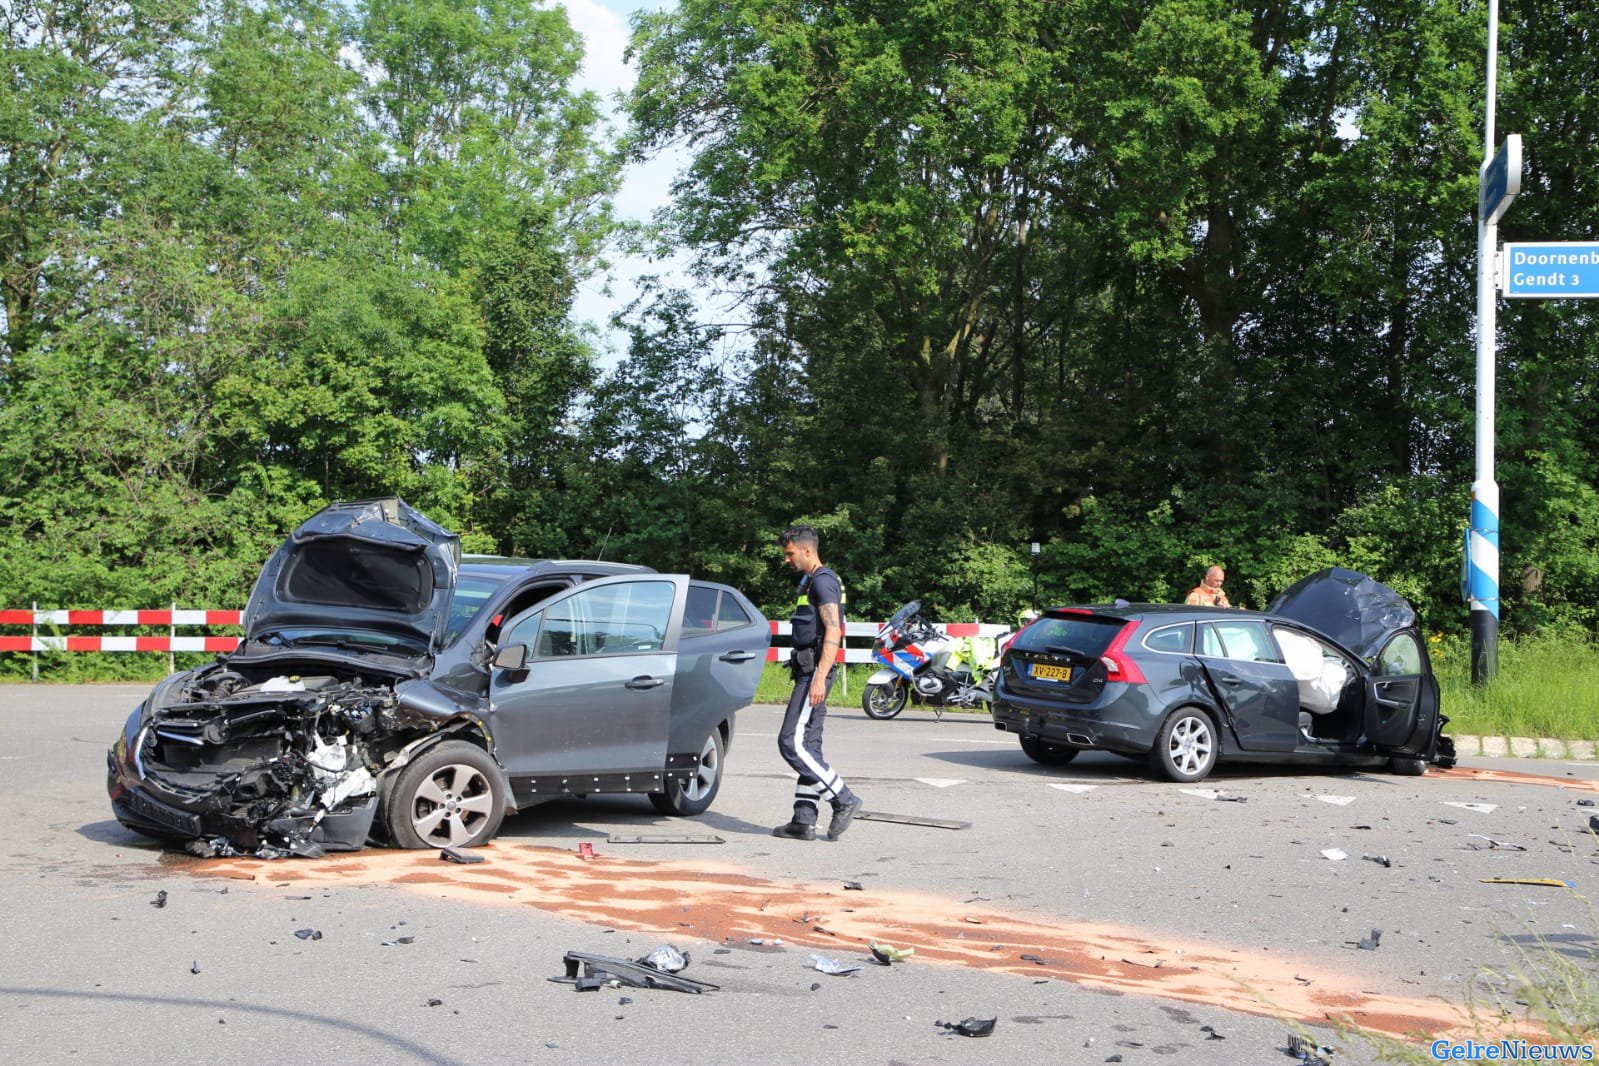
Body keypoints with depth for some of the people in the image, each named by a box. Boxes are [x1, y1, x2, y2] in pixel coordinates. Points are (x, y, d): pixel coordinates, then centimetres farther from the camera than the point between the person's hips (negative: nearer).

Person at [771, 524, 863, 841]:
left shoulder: (823, 581, -12)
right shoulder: (810, 581, 21)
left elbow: (833, 632, -21)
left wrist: (819, 677, -27)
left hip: (815, 672, -11)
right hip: (809, 672, 11)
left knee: (792, 743, -13)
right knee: (806, 746, 8)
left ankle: (844, 800, -7)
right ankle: (804, 821, 9)